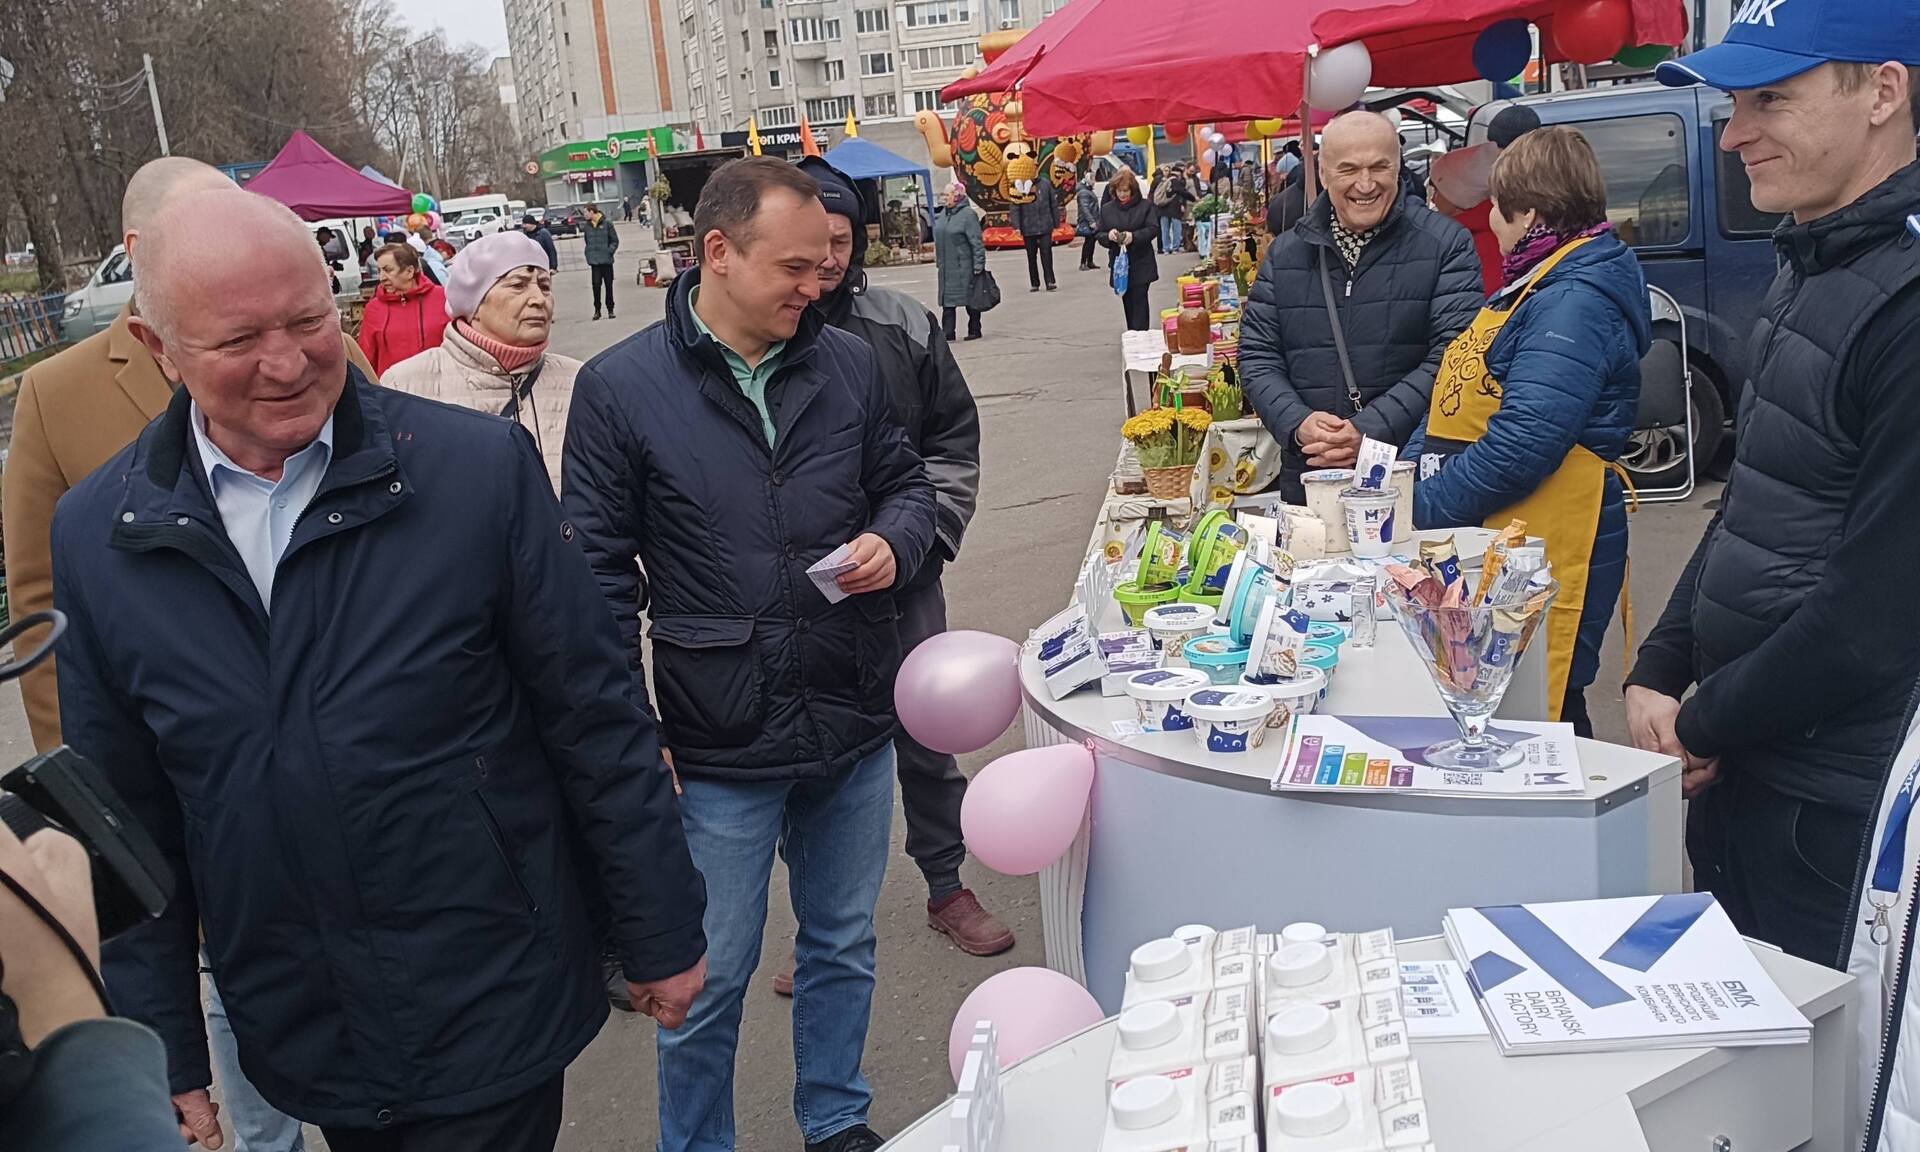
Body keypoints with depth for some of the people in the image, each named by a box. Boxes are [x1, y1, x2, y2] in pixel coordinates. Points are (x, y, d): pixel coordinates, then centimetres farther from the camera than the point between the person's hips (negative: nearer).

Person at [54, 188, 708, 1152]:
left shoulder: (480, 468, -14)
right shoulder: (96, 538, -4)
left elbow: (595, 719, -8)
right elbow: (127, 820, 4)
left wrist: (662, 933, -2)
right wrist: (160, 1055, 7)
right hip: (298, 1042, 4)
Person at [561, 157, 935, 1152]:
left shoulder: (848, 363, 1)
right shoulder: (619, 387, -8)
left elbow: (905, 484, 15)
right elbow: (599, 575, -6)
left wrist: (894, 542, -9)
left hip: (856, 730, 4)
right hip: (720, 749, -4)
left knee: (844, 948, 21)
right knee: (708, 984, 10)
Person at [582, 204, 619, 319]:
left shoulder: (607, 224, -2)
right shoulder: (586, 226, 6)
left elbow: (615, 241, 1)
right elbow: (587, 243, 15)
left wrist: (609, 251, -10)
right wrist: (588, 256, 5)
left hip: (606, 261, -1)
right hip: (594, 261, 2)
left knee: (608, 285, 5)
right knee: (596, 284, -6)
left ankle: (610, 309, 15)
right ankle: (597, 310, 3)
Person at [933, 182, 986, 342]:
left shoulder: (968, 214, -12)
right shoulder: (944, 213, 12)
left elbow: (976, 241, -15)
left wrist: (978, 264, -19)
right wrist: (938, 259, 18)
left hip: (964, 266, -7)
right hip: (946, 267, 8)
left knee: (971, 299, 3)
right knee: (947, 300, 5)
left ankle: (974, 331, 13)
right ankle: (947, 334, 6)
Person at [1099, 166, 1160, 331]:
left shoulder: (1145, 205, 0)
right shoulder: (1106, 209, 8)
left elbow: (1152, 229, -7)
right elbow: (1100, 235, 8)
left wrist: (1134, 236, -25)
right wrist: (1108, 236, -17)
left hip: (1141, 264, -3)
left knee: (1139, 301, -9)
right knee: (1127, 303, 9)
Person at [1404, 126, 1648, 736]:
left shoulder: (1576, 302, -16)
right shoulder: (1533, 288, 18)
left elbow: (1522, 443, -25)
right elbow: (1455, 411, 17)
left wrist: (1419, 511, -17)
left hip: (1546, 564, -10)